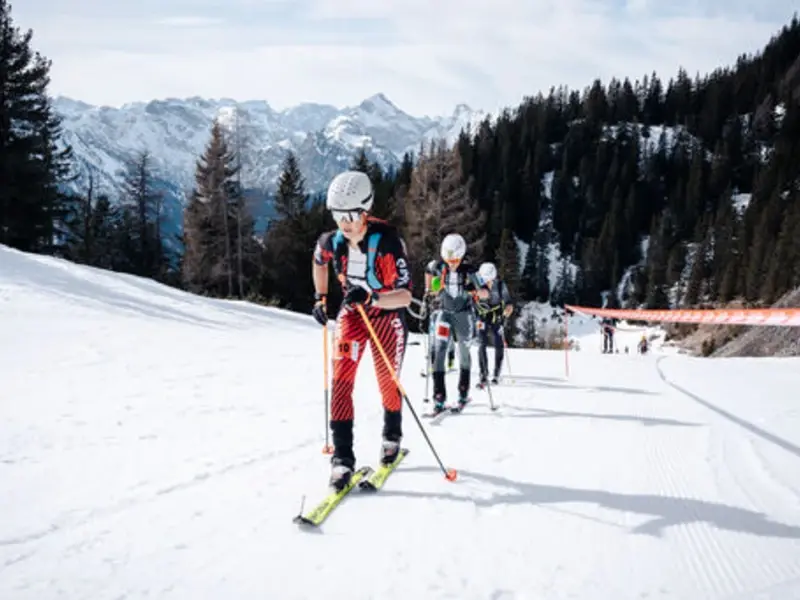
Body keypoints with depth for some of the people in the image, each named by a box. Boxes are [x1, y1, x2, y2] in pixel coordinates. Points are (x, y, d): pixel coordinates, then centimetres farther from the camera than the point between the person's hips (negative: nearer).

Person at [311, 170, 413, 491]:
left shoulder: (388, 241, -29)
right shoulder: (331, 242, -15)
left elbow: (405, 296, -33)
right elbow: (319, 261, 12)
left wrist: (371, 298, -49)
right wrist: (321, 298, 8)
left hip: (387, 316, -3)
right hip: (351, 313, 3)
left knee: (388, 384, 8)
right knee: (341, 381, -12)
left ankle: (392, 437, 37)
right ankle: (342, 456, -6)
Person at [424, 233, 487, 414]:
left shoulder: (469, 271, -18)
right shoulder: (438, 267, -10)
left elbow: (485, 294, -19)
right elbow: (428, 271, 14)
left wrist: (480, 292, -39)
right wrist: (428, 290, 10)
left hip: (464, 314, -1)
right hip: (445, 312, 2)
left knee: (463, 352, 10)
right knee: (438, 351, -14)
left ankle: (463, 392, 32)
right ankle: (439, 398, -16)